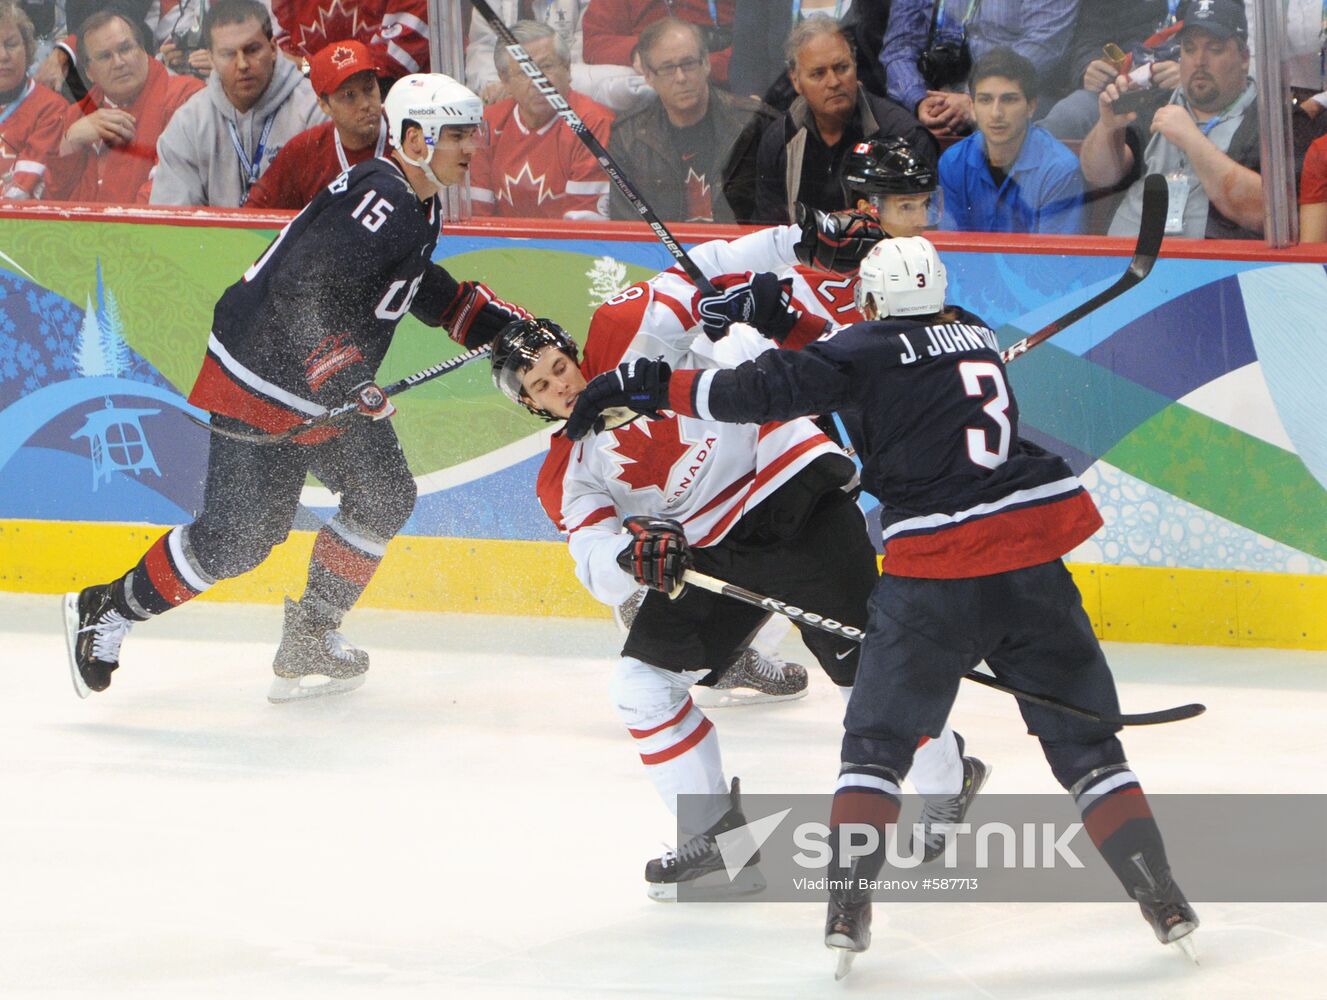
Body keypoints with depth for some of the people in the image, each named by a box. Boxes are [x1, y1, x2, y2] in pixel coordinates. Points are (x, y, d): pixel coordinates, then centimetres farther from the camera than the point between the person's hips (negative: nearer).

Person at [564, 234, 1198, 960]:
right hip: (1032, 552, 4)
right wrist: (794, 328, 27)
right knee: (1084, 741, 12)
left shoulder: (870, 349, -2)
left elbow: (766, 390, -11)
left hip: (935, 569, -4)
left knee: (878, 741, 10)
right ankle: (1162, 900, 5)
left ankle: (849, 905, -3)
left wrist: (647, 386, -7)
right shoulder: (975, 335, 17)